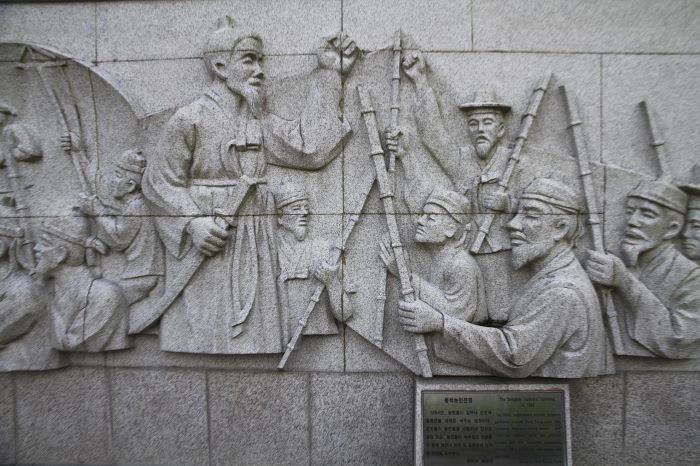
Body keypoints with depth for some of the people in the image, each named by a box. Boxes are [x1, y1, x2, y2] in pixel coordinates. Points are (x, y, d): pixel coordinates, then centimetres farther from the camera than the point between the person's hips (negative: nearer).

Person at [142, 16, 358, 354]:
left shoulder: (258, 121, 9)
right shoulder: (190, 119, -6)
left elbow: (309, 148, -2)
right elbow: (159, 181, -5)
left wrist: (327, 76, 1)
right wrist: (192, 221, -21)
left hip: (251, 247, 5)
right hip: (205, 241, -5)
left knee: (250, 334, 10)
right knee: (204, 329, 4)